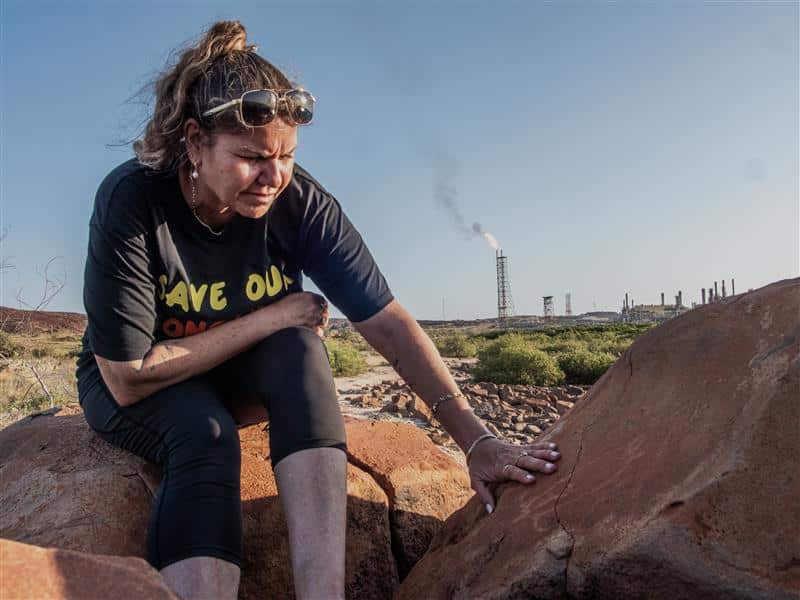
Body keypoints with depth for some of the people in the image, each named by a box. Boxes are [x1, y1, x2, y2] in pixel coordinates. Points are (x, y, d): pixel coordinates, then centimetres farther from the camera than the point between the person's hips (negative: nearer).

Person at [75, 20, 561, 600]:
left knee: (299, 348, -32)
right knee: (206, 437, -35)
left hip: (248, 378, 2)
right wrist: (270, 317, -26)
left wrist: (476, 439, -30)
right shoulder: (132, 202, -26)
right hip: (128, 388, -1)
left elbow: (389, 324, -23)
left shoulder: (301, 203, -20)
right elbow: (129, 377, -25)